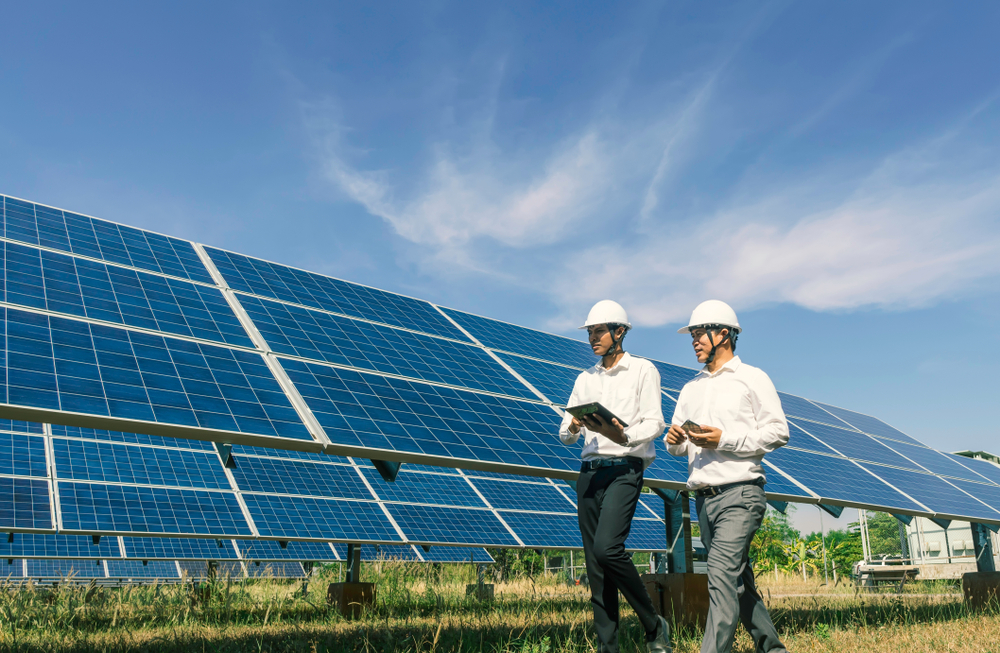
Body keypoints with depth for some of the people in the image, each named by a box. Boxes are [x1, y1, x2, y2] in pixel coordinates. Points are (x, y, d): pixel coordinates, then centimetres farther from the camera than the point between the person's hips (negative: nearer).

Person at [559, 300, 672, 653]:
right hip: (590, 469, 6)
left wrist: (624, 435, -23)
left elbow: (655, 423, -4)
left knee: (607, 548, -23)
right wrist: (573, 428, -9)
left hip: (625, 467, -6)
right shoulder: (585, 379, 19)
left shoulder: (643, 370, 5)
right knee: (594, 563, 3)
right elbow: (565, 434, 15)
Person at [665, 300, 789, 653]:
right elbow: (679, 445, 19)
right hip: (704, 497, 7)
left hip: (739, 493, -6)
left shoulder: (752, 379, 2)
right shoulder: (691, 388, 19)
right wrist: (675, 440, -6)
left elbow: (777, 432, -6)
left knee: (722, 575, -18)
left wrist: (725, 439, -16)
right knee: (739, 580, 13)